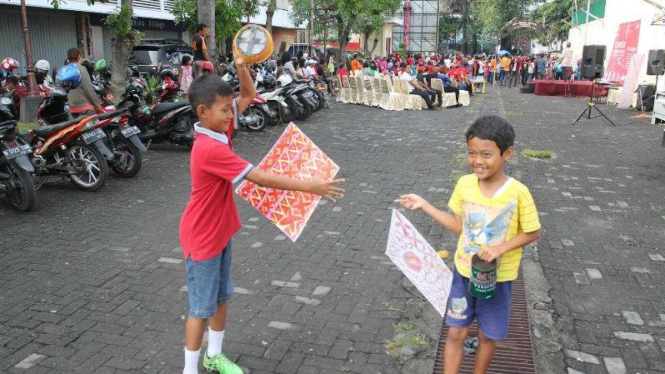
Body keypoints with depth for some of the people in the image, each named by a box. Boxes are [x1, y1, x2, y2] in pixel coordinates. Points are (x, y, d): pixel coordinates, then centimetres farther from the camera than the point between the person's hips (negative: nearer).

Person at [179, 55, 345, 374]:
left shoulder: (220, 128, -4)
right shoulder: (209, 148, -31)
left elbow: (249, 96, 8)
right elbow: (261, 178, -32)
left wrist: (241, 67, -11)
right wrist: (309, 187, -30)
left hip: (221, 230, 9)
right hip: (202, 236, -9)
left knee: (221, 297, 20)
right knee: (201, 307, 4)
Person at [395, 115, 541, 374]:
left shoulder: (518, 193, -22)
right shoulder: (464, 184, -10)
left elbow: (533, 233, -9)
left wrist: (501, 247, -24)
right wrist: (425, 206, -3)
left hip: (497, 277, -2)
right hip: (464, 271, 2)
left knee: (487, 335, 17)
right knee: (455, 333, 11)